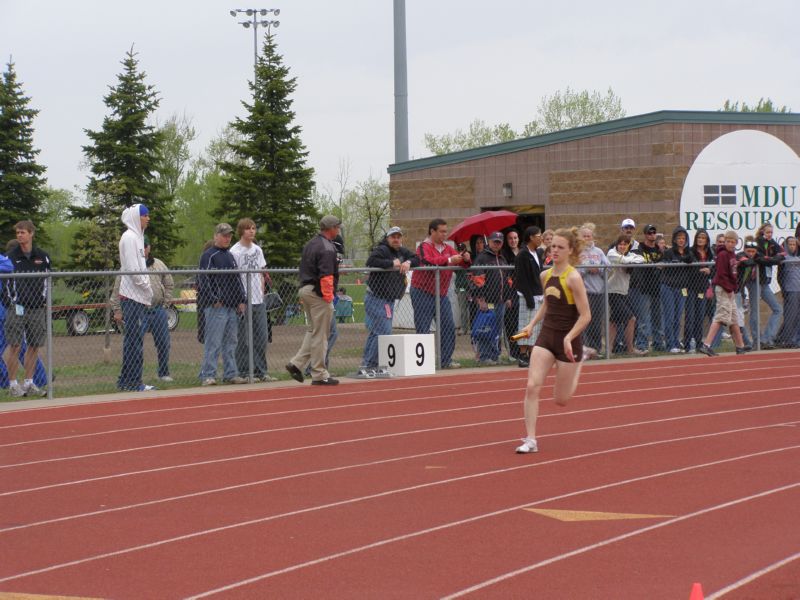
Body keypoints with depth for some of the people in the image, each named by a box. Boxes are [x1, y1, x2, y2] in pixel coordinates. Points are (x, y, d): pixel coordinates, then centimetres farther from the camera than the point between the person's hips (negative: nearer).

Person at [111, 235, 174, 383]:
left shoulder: (158, 265, 9)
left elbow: (169, 284, 21)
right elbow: (117, 291, -2)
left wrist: (165, 301, 12)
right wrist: (117, 310, -6)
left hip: (158, 311, 4)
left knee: (163, 343, 9)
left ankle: (164, 373, 24)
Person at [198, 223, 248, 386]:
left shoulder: (230, 256, 20)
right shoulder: (208, 256, -4)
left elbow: (237, 279, 24)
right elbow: (204, 281, -11)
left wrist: (241, 301, 13)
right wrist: (214, 300, -17)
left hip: (232, 306, 8)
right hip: (216, 306, -8)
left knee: (231, 342, 10)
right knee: (213, 342, -9)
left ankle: (231, 374, 14)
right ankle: (207, 375, -9)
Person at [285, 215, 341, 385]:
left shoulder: (310, 245, 16)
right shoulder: (327, 248, -14)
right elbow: (326, 275, -21)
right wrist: (328, 296, -18)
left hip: (305, 290, 9)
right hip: (319, 294, -9)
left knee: (313, 331, 18)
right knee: (320, 334, -3)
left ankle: (296, 363, 8)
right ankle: (319, 375, 1)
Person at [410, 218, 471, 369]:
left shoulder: (447, 248, 13)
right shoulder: (424, 247, -10)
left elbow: (459, 261, 10)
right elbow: (428, 261, -29)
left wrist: (465, 259, -13)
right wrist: (448, 260, -34)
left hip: (441, 294, 7)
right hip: (423, 293, -7)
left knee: (449, 327, 5)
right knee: (423, 330, -5)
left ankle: (447, 360, 12)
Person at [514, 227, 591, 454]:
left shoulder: (573, 278, -16)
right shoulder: (545, 276, 4)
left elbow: (585, 316, -16)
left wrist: (569, 338, -26)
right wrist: (532, 325, 11)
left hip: (568, 341, -5)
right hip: (546, 336, 5)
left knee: (561, 399, 7)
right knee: (532, 386, -13)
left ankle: (578, 364, 38)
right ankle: (531, 440, -8)